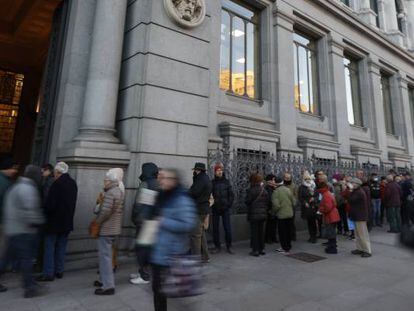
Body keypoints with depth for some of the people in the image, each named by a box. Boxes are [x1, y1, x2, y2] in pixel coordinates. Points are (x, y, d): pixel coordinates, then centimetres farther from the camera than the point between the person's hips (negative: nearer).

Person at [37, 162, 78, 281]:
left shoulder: (57, 184, -18)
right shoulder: (73, 183, 5)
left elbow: (50, 204, -19)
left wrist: (45, 213, -1)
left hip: (55, 221, -7)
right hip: (67, 221, 7)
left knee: (49, 247, 4)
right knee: (61, 247, 15)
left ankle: (48, 273, 8)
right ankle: (59, 271, 22)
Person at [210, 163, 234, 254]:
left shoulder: (226, 181, 5)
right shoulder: (212, 182, 2)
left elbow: (231, 195, 5)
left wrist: (229, 204, -3)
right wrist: (212, 204, -7)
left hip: (225, 209, 0)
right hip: (215, 209, 0)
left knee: (227, 228, 1)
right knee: (215, 228, 5)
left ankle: (229, 246, 15)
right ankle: (217, 246, 18)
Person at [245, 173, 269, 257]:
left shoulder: (251, 190, -16)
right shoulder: (264, 190, 0)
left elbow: (248, 202, -11)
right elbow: (267, 202, 5)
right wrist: (265, 210, 15)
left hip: (254, 215, -5)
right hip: (263, 214, 5)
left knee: (254, 232, 3)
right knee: (261, 231, 15)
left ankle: (255, 250, 8)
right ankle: (262, 249, 23)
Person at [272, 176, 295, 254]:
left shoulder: (276, 192, -17)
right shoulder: (288, 190, -1)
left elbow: (276, 205, -22)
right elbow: (294, 201, 4)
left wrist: (274, 211, -3)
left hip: (281, 215, -6)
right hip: (290, 214, 6)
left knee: (282, 232, 5)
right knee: (289, 231, 17)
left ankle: (285, 249, 9)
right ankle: (288, 247, 29)